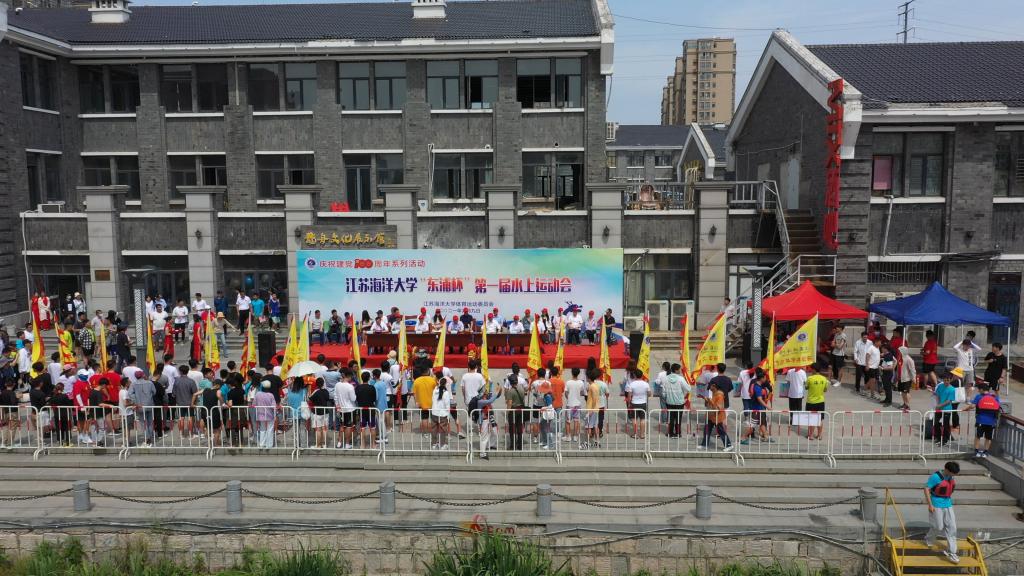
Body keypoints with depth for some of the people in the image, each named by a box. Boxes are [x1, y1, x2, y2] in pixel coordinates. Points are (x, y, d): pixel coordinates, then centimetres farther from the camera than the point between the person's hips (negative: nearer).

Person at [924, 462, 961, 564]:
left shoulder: (952, 477, 1)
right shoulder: (935, 477, -21)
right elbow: (926, 489, -17)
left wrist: (949, 499, 17)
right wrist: (930, 505, -18)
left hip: (948, 505, 6)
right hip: (937, 506, -6)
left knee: (952, 527, 2)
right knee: (938, 527, 2)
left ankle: (951, 553, 10)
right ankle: (929, 540, 34)